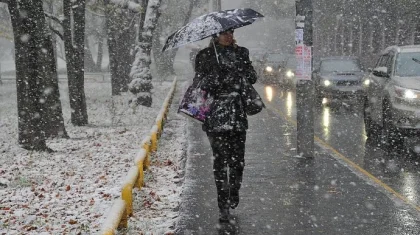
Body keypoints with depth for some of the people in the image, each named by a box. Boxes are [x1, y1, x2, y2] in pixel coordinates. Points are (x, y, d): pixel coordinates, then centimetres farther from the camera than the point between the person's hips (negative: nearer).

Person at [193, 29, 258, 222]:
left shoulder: (241, 52, 13)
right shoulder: (205, 56, 3)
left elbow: (252, 78, 10)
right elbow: (200, 82, -3)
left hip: (237, 114, 3)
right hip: (216, 115, -3)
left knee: (238, 159, 3)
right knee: (220, 160, -4)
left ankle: (234, 194, 29)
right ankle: (223, 206, 1)